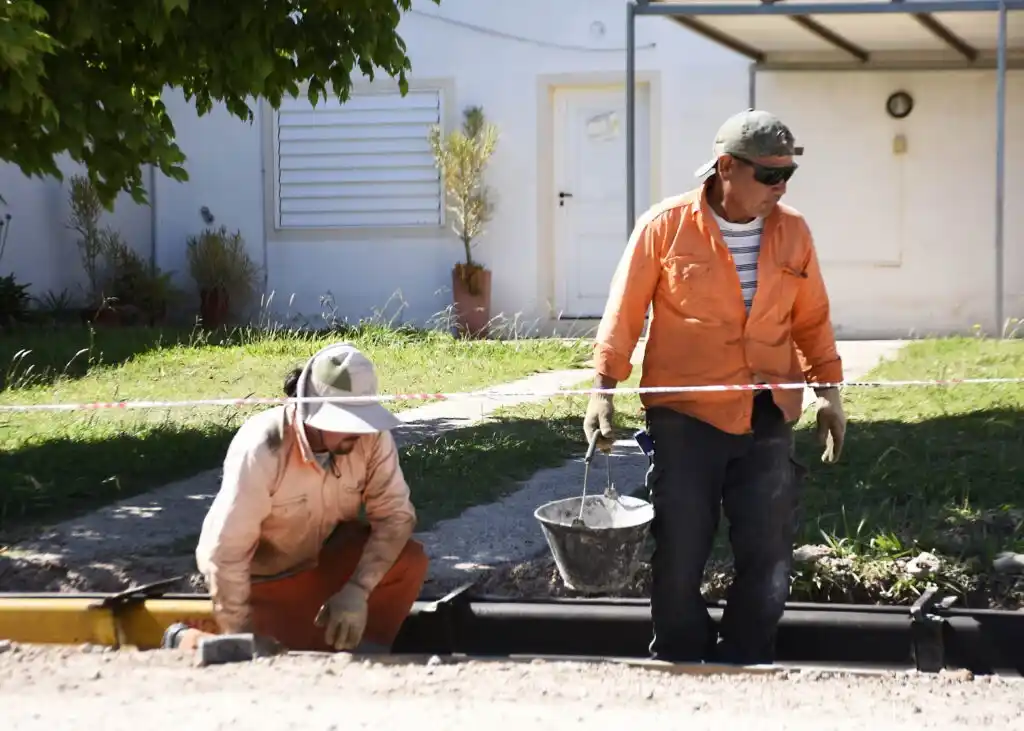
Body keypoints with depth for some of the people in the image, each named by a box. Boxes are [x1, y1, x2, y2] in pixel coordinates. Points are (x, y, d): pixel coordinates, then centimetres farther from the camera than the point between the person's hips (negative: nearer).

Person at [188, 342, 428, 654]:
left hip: (329, 556, 4)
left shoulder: (372, 435, -22)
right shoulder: (262, 450, -33)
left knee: (409, 562, -21)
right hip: (263, 576, -4)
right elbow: (225, 554, -31)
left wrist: (357, 591, -32)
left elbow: (395, 513, -19)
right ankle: (188, 642, 12)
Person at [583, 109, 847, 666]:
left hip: (768, 421, 3)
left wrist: (828, 390, 13)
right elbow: (624, 312, -2)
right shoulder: (666, 225, -5)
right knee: (679, 557, 3)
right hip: (684, 417, -3)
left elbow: (811, 320, 15)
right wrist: (603, 388, -8)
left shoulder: (792, 232, 6)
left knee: (767, 559, 4)